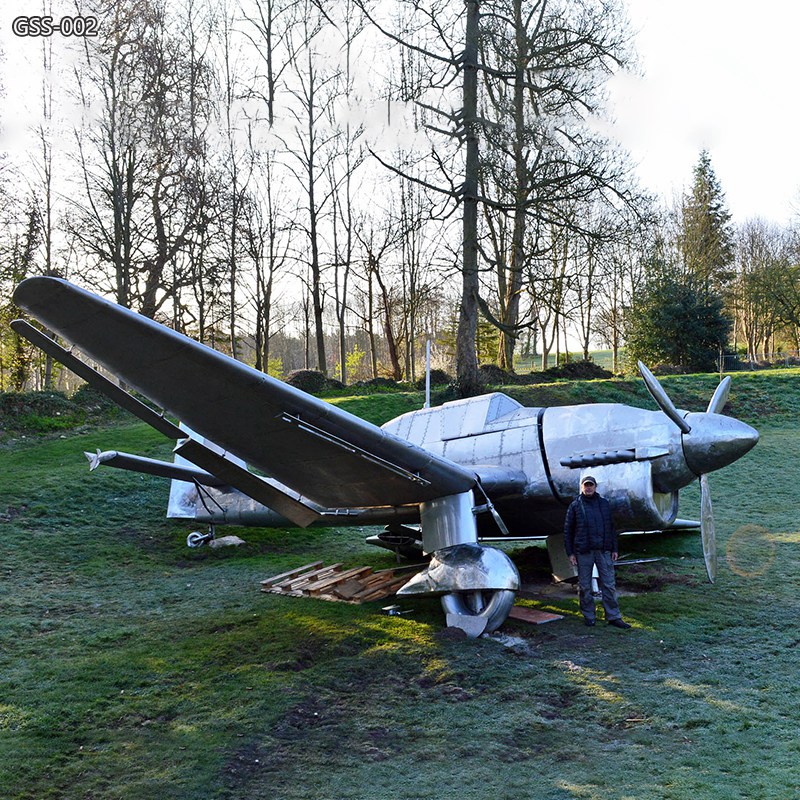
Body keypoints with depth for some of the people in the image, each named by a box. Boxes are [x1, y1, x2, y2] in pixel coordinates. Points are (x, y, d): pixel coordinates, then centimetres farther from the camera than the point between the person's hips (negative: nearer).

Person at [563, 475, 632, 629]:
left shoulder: (604, 504, 10)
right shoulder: (575, 506, 2)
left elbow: (611, 528, 13)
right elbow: (568, 530, 3)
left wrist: (614, 549, 7)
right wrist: (570, 553, -3)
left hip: (604, 551, 2)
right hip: (583, 552, -2)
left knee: (609, 585, 1)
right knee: (585, 586, 4)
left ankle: (613, 617, 7)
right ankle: (588, 616, 15)